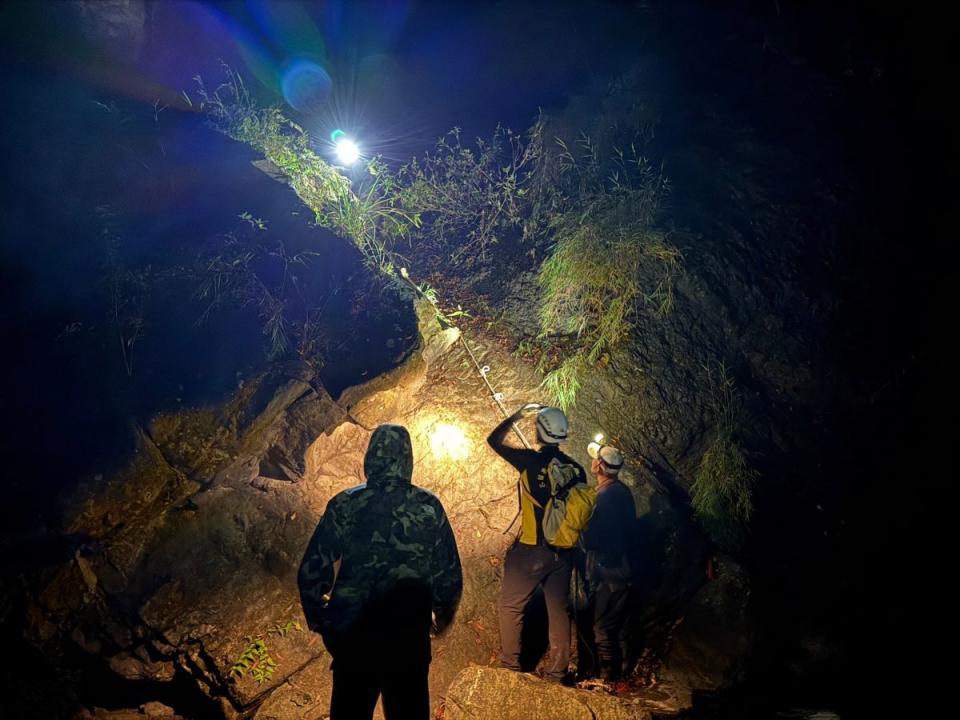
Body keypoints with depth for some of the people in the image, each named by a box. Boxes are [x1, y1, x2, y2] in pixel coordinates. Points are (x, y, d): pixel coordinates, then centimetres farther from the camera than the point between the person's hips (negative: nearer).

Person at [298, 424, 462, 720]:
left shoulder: (345, 505, -7)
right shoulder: (429, 506, -6)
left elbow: (313, 570, -7)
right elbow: (449, 573, -3)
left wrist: (318, 618, 10)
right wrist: (444, 614, 15)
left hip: (351, 631, 0)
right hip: (409, 632, 0)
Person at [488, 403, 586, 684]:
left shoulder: (530, 461, -13)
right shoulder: (576, 469, -1)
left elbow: (494, 440, 1)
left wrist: (518, 414, 9)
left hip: (531, 551, -4)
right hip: (563, 553, 5)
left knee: (511, 607, 13)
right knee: (559, 610, 14)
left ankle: (510, 666, 20)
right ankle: (557, 673, 23)